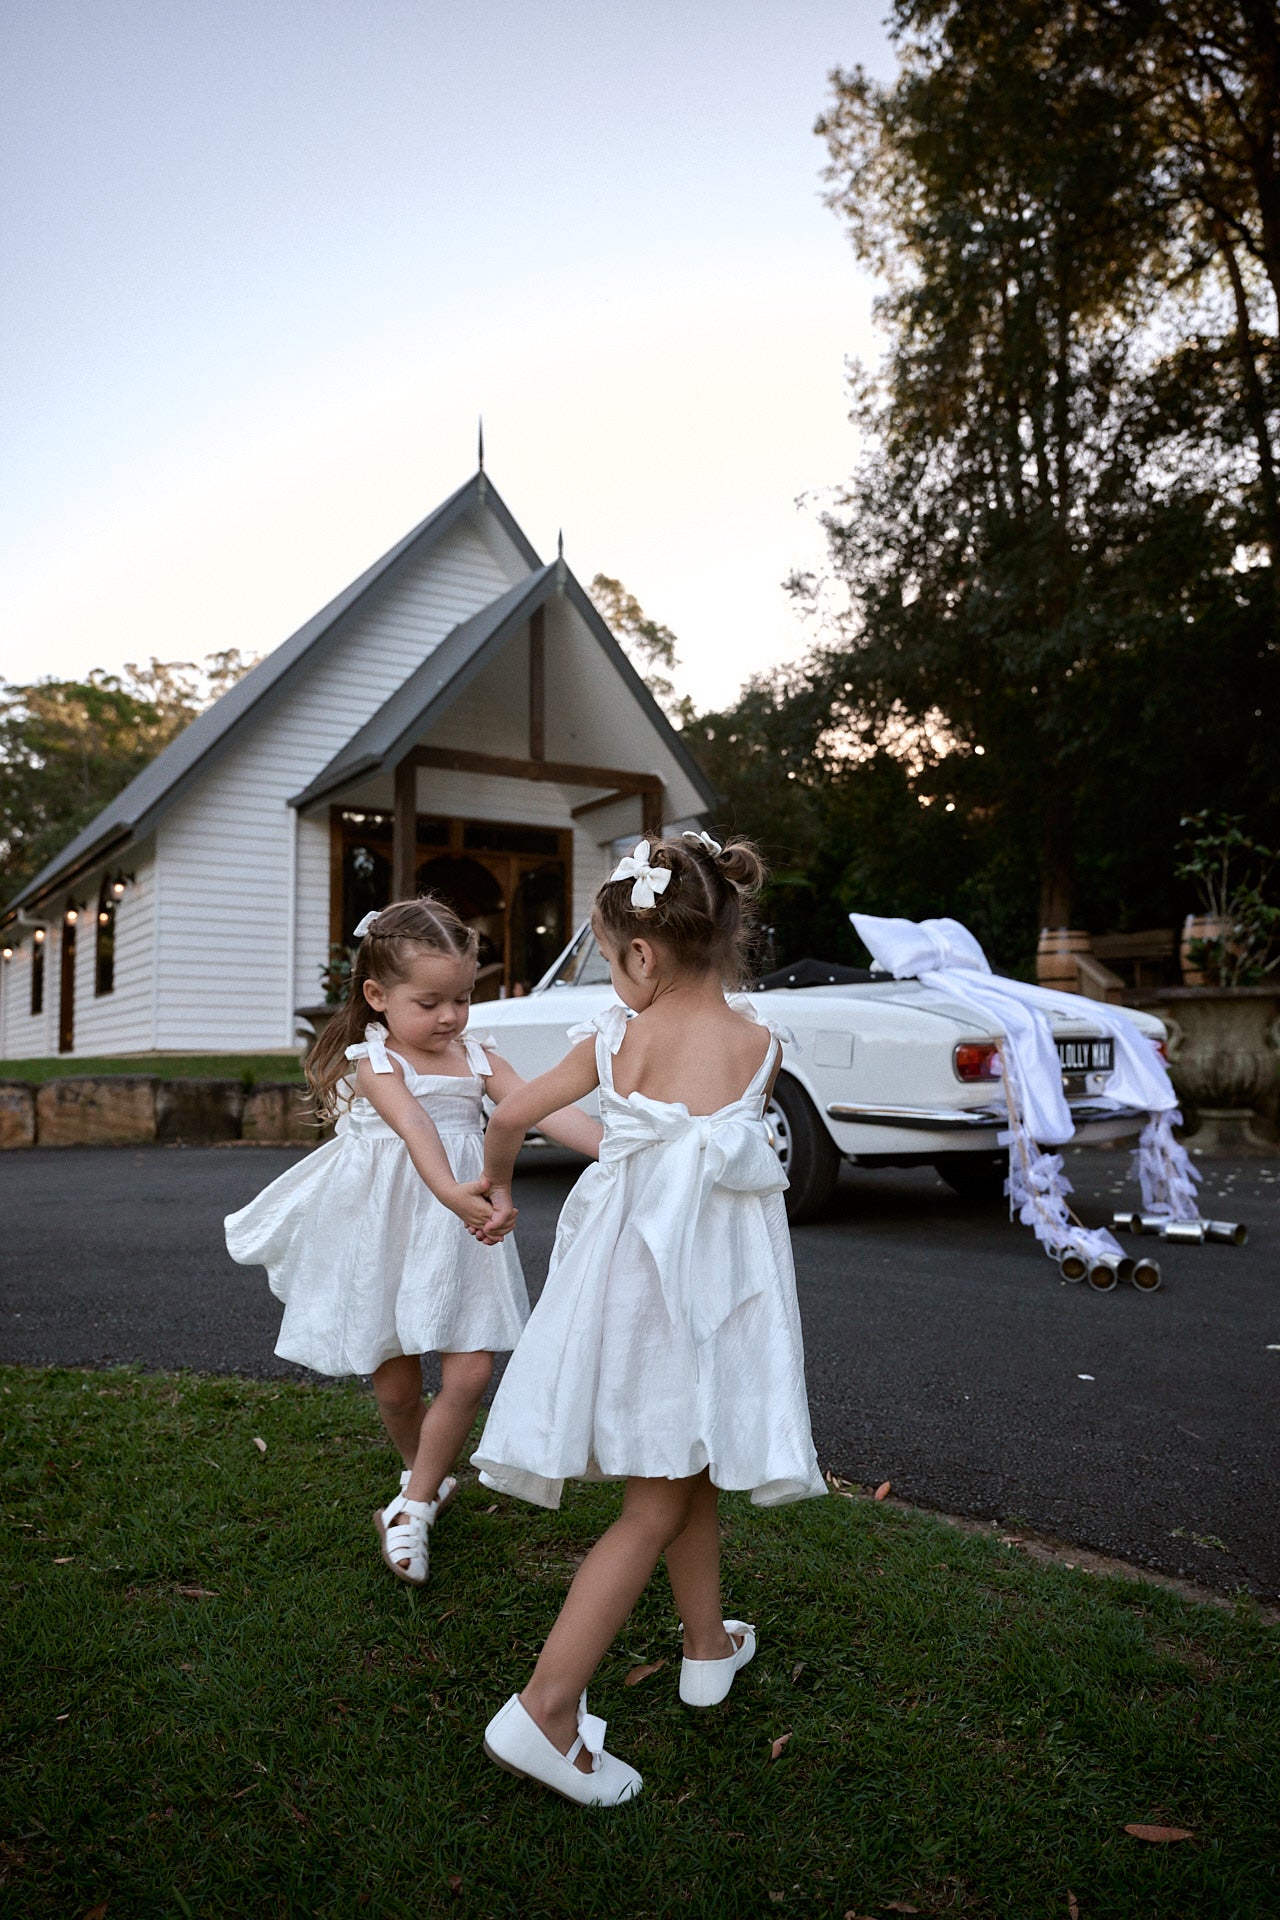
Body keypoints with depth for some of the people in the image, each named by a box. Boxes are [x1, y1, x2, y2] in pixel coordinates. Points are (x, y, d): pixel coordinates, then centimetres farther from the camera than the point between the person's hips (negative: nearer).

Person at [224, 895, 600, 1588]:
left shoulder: (476, 1057, 3)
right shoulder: (375, 1060, -11)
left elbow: (546, 1110, -8)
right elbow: (414, 1128, -31)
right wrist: (451, 1191, -50)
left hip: (458, 1231, 3)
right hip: (386, 1233, -3)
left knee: (469, 1374, -6)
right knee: (394, 1386, 10)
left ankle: (411, 1507, 14)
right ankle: (427, 1476, 40)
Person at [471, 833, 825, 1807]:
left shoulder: (616, 1037, -4)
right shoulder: (759, 1042, -8)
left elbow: (511, 1115, 0)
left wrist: (499, 1189, 20)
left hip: (624, 1268, 4)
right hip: (702, 1279, -4)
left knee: (687, 1470, 23)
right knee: (658, 1504, 5)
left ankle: (709, 1644, 42)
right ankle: (546, 1710, 4)